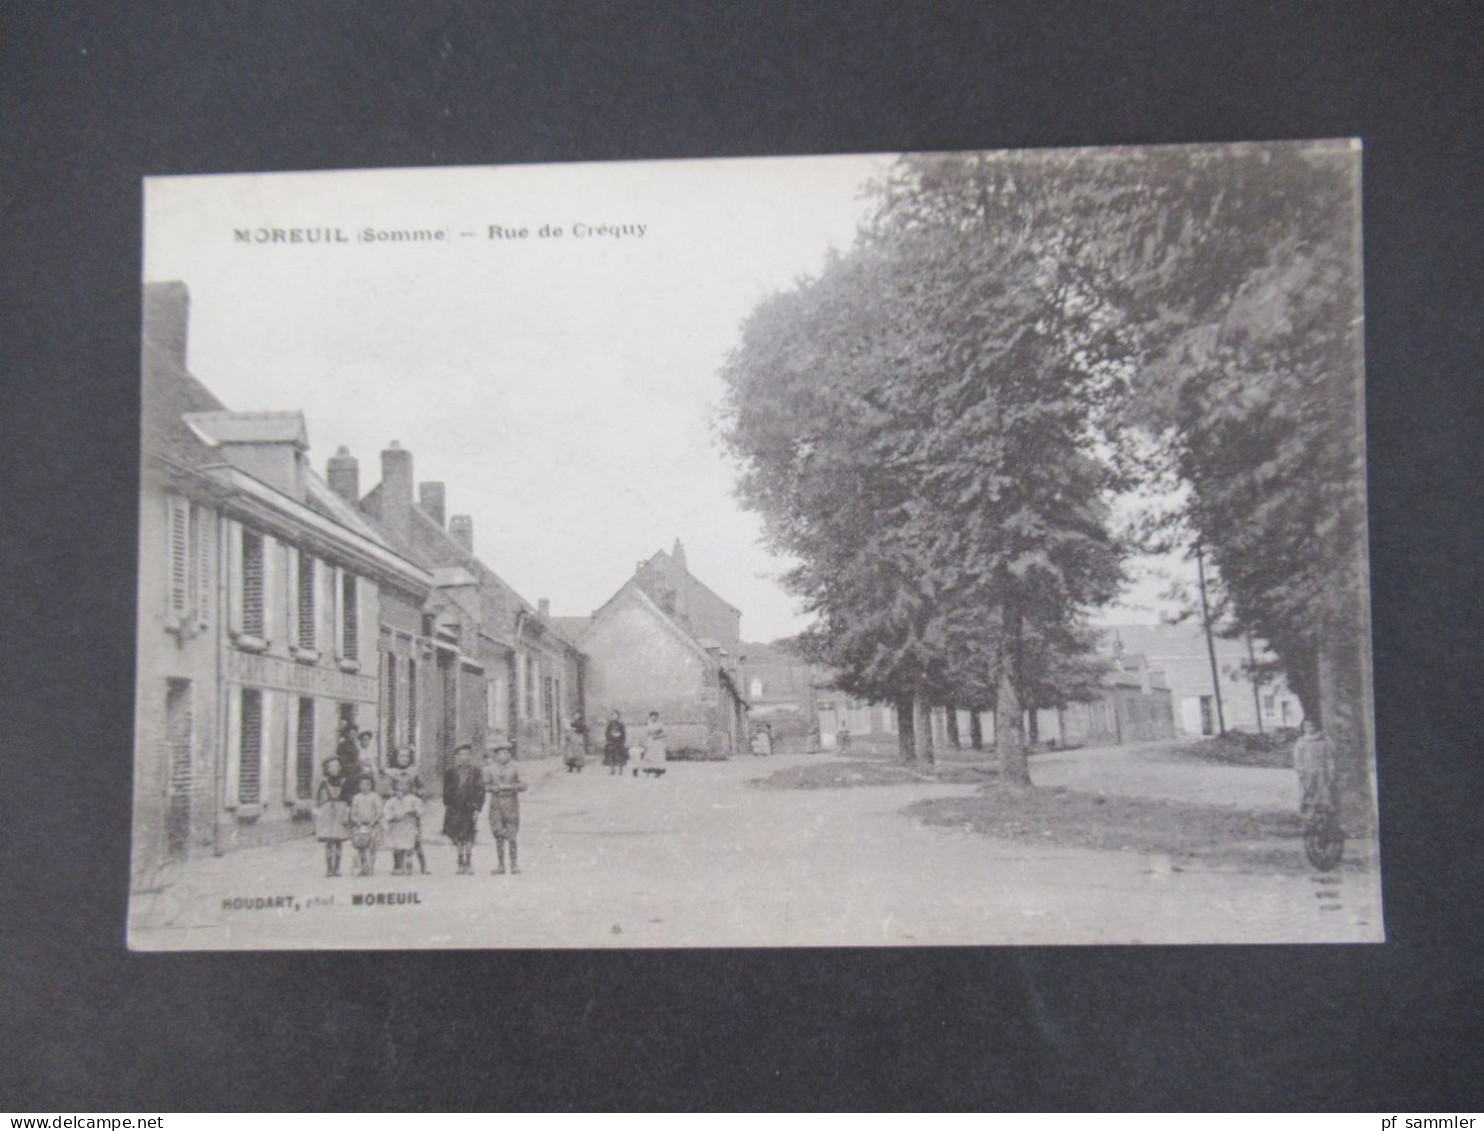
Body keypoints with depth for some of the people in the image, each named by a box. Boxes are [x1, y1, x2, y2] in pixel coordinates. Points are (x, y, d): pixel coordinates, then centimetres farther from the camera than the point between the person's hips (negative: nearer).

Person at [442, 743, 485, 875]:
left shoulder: (475, 772, 4)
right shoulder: (451, 772, 9)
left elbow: (480, 791, 1)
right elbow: (447, 791, 12)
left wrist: (477, 808, -7)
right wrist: (447, 807, 4)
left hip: (470, 809, -2)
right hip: (455, 809, 2)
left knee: (469, 838, -5)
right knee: (458, 839, 1)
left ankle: (469, 865, -1)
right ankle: (461, 864, 8)